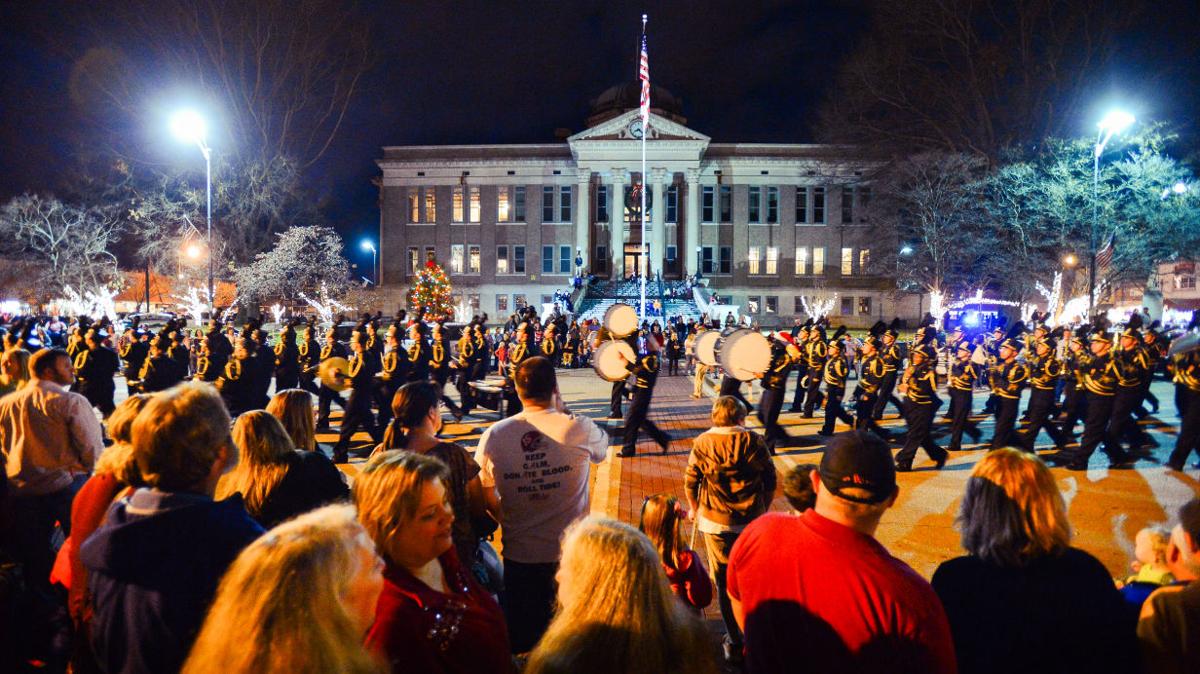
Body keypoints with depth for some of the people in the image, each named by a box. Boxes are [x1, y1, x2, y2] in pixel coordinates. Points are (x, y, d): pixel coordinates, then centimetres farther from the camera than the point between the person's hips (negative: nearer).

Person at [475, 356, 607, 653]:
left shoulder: (493, 436, -10)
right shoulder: (579, 429, -16)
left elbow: (487, 498, 1)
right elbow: (603, 446, 7)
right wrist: (562, 410, 8)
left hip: (519, 557, 1)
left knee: (521, 641, 19)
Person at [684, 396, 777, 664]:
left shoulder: (702, 443, -6)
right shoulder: (754, 441, -6)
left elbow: (690, 482, -2)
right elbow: (771, 480, 1)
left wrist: (694, 509, 16)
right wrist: (763, 509, 18)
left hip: (715, 523, -1)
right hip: (752, 521, 1)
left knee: (724, 583, 10)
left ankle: (734, 642, 16)